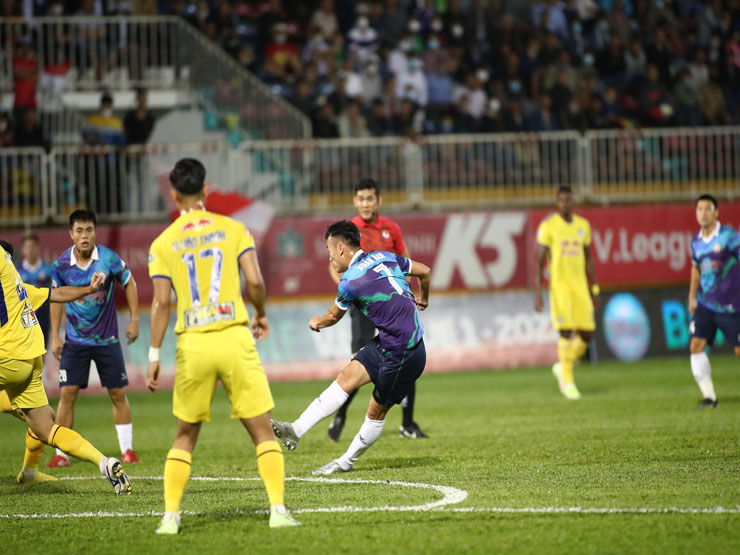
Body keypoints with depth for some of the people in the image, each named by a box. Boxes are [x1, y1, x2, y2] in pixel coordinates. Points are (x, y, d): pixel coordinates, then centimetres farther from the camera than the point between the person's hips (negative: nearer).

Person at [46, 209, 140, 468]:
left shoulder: (109, 258, -13)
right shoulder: (61, 264, -8)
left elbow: (129, 283, 3)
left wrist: (134, 319, 0)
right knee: (67, 394, -6)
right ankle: (61, 454, 0)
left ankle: (127, 450, 14)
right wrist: (55, 336, 4)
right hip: (75, 339, 1)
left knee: (118, 394, 2)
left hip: (107, 339, -1)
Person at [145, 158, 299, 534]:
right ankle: (278, 510, -5)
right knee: (262, 431, 5)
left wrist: (154, 355, 0)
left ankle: (170, 515, 8)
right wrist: (261, 315, 13)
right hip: (234, 338, -1)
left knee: (185, 436, 15)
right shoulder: (233, 229, 3)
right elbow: (255, 281, -6)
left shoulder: (163, 243, 3)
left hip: (192, 345, 1)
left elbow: (161, 302, -3)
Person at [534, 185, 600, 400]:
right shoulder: (548, 226, -4)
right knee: (566, 332, -11)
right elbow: (539, 260, -5)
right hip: (559, 285, -5)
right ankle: (568, 382, -2)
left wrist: (594, 290, 16)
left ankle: (562, 367, 23)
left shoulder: (583, 225, 11)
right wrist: (538, 294, -10)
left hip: (580, 286, 5)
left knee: (587, 333, -1)